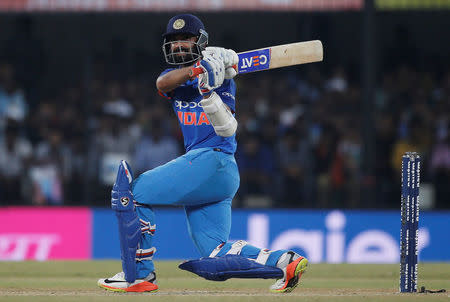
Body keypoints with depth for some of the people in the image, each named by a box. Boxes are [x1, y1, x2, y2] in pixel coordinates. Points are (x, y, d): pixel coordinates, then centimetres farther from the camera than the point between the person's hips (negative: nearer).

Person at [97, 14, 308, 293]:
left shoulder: (222, 78, 1)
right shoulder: (174, 76, 19)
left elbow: (227, 129, -12)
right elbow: (163, 84, -7)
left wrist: (209, 92, -26)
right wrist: (196, 71, -21)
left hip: (212, 160, -7)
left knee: (131, 191, -10)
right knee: (216, 257, -2)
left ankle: (139, 275, -8)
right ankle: (283, 261, -5)